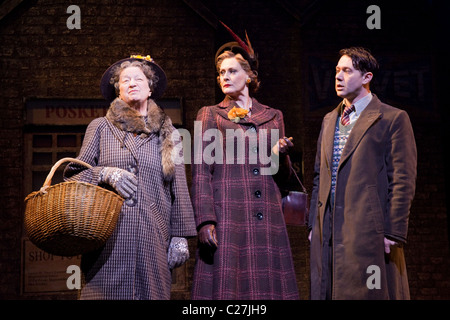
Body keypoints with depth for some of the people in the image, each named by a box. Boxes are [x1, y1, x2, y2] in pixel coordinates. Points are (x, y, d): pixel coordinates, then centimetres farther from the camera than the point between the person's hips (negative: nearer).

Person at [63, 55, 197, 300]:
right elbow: (74, 176, 11)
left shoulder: (166, 133, 17)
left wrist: (180, 236, 6)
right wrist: (104, 174, -10)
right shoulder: (100, 127, 15)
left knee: (151, 292, -6)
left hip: (153, 238, 1)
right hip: (108, 237, -1)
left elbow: (178, 189, 14)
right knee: (106, 291, -9)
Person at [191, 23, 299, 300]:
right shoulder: (210, 115, 11)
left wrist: (281, 154, -3)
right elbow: (201, 172, 1)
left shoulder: (273, 116, 18)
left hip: (267, 218, 3)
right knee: (228, 286, -7)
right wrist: (205, 221, -12)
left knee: (267, 287, -1)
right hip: (227, 217, -2)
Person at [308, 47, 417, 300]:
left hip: (368, 231, -6)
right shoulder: (329, 120, 18)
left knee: (367, 293, -3)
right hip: (328, 234, 6)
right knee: (326, 292, 7)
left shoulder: (394, 119, -2)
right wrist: (314, 225, 14)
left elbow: (403, 181, -7)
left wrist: (394, 234, -12)